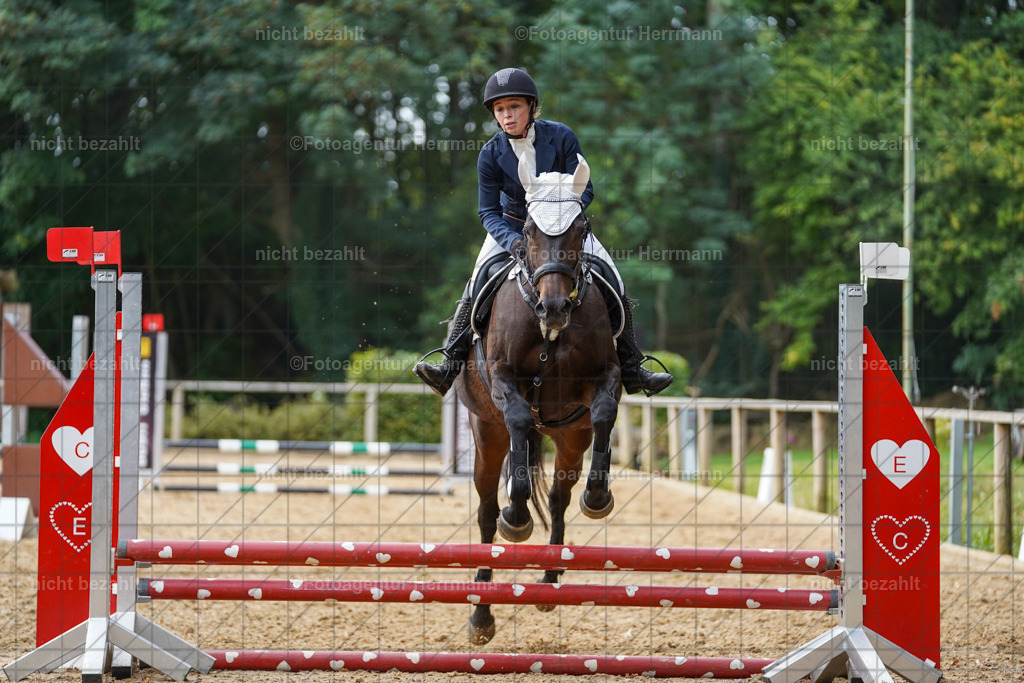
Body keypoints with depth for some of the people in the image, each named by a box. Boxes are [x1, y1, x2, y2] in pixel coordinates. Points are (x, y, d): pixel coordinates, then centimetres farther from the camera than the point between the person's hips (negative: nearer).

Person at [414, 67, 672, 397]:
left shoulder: (561, 137, -17)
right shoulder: (491, 154, -14)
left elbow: (584, 191, -12)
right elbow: (489, 212, -11)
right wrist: (513, 242, -31)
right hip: (512, 226, 0)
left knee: (613, 283, -9)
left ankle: (631, 370, 1)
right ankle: (451, 364, -18)